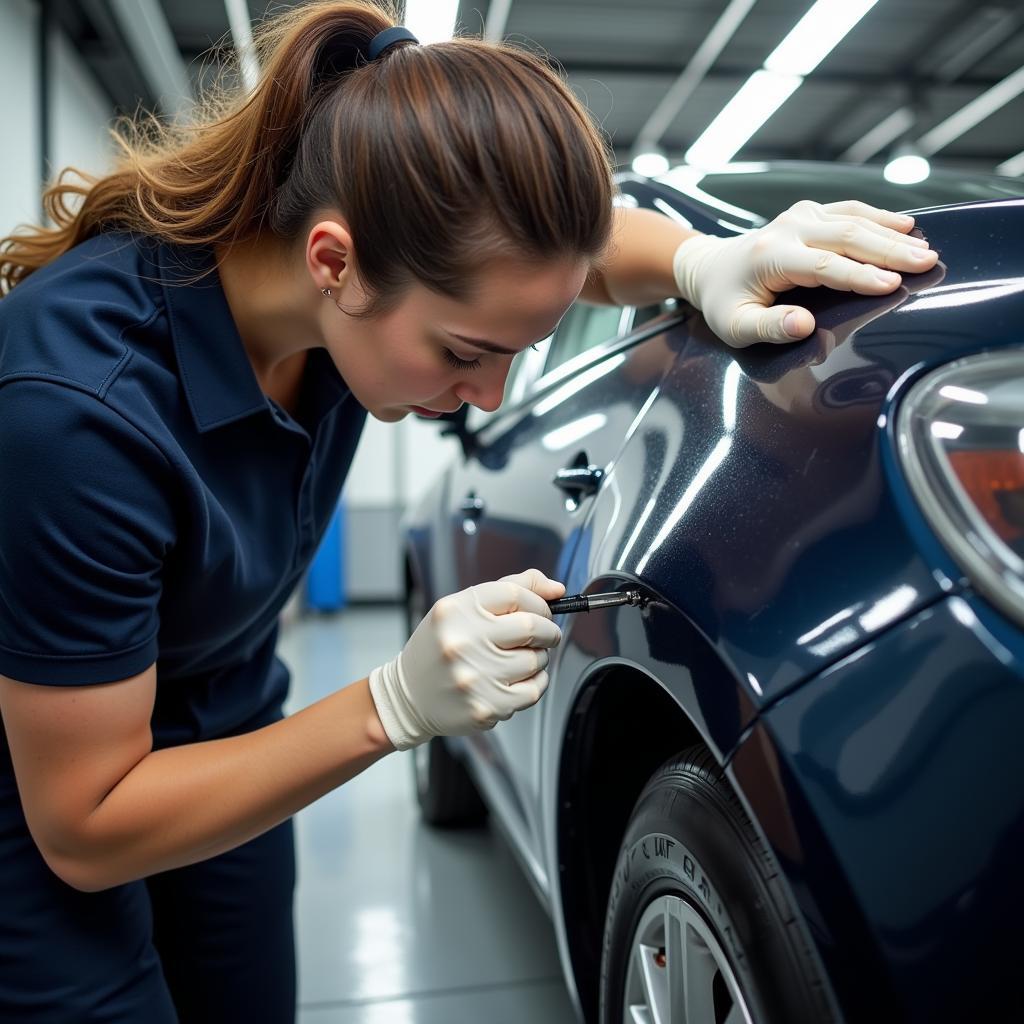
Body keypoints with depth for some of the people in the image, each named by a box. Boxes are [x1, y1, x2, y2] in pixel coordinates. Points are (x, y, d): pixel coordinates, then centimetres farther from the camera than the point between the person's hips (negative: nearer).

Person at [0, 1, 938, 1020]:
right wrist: (400, 704, -37)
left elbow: (570, 243, -1)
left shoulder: (385, 221, -21)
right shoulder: (83, 400, -37)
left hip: (223, 723, 5)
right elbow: (83, 831, -27)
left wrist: (708, 262, -23)